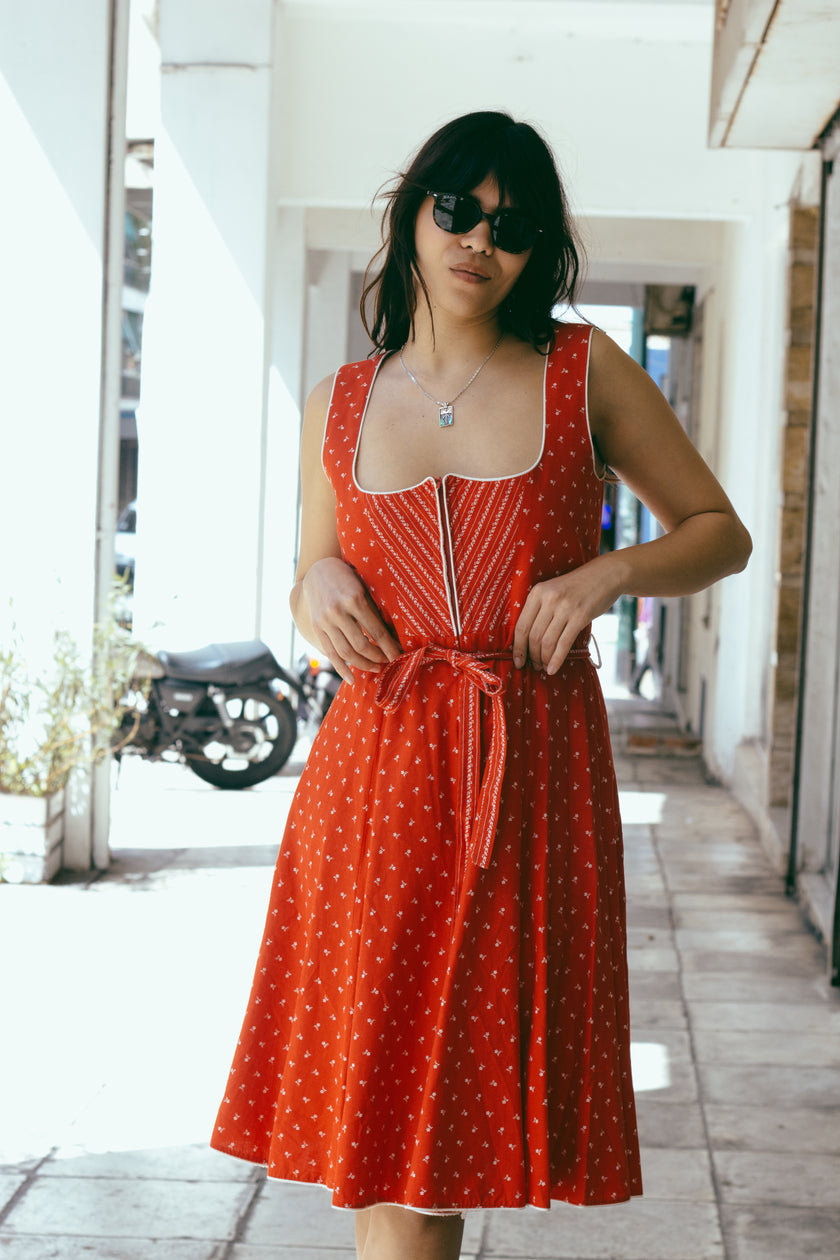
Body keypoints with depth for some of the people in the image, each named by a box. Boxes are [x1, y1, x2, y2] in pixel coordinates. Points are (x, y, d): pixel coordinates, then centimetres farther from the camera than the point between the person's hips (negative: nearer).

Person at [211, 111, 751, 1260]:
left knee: (468, 1095, 2)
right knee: (378, 1095, 3)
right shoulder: (339, 407, 9)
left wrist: (607, 571, -9)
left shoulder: (584, 373, 3)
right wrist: (318, 588, -4)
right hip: (378, 771, 2)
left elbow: (721, 533, 9)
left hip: (533, 775, -1)